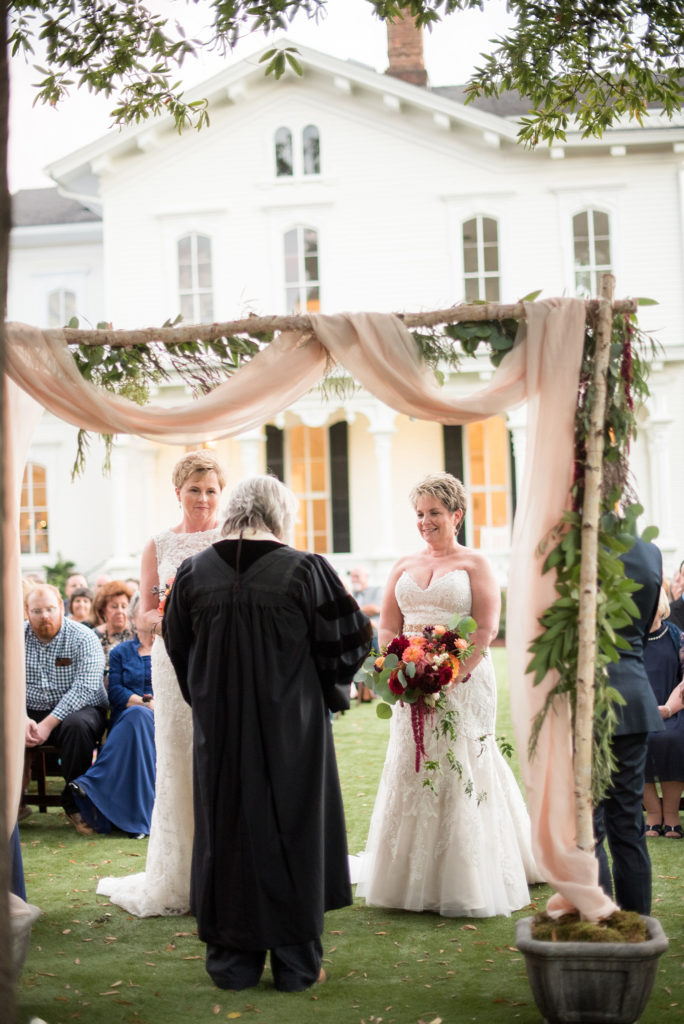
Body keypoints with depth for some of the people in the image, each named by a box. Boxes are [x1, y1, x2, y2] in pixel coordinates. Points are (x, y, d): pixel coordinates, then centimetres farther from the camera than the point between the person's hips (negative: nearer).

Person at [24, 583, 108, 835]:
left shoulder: (83, 638, -8)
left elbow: (84, 689, -18)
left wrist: (49, 723, -26)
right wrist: (22, 719, -24)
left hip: (77, 709, -3)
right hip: (31, 711, 3)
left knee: (77, 725, -36)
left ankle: (74, 804, -20)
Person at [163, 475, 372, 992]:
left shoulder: (194, 574, -3)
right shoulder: (304, 571, -12)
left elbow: (178, 649, 9)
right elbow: (349, 640, -6)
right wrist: (328, 690, 12)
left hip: (219, 728, 2)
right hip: (292, 728, -2)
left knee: (227, 832, 12)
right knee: (293, 832, 9)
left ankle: (233, 959, 19)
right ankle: (296, 962, 15)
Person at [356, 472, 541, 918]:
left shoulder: (474, 564, 1)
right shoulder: (405, 566, 15)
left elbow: (486, 629, -7)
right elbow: (387, 626, 12)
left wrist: (453, 676, -17)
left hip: (463, 684, -4)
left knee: (459, 776, -4)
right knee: (411, 776, 4)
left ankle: (463, 885, 4)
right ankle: (415, 881, 13)